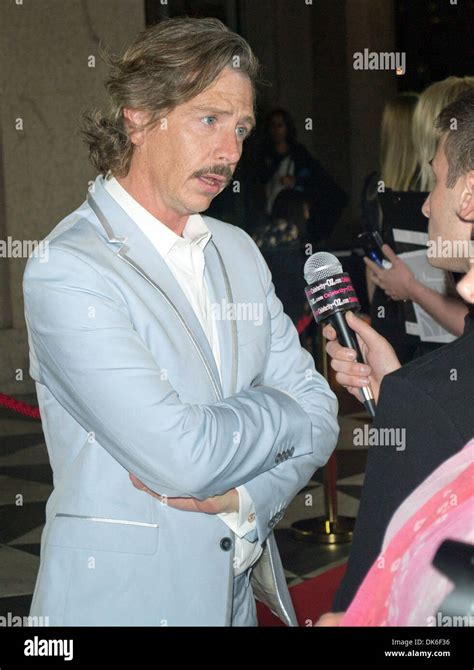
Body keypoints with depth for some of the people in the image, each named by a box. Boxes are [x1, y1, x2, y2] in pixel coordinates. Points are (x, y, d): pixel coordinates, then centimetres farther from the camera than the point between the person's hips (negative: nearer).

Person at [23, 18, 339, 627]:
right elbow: (180, 455, -24)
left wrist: (244, 495, -15)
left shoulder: (239, 251, 6)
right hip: (120, 598, -6)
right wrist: (280, 406, -7)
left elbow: (318, 412, 3)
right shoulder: (65, 270, -18)